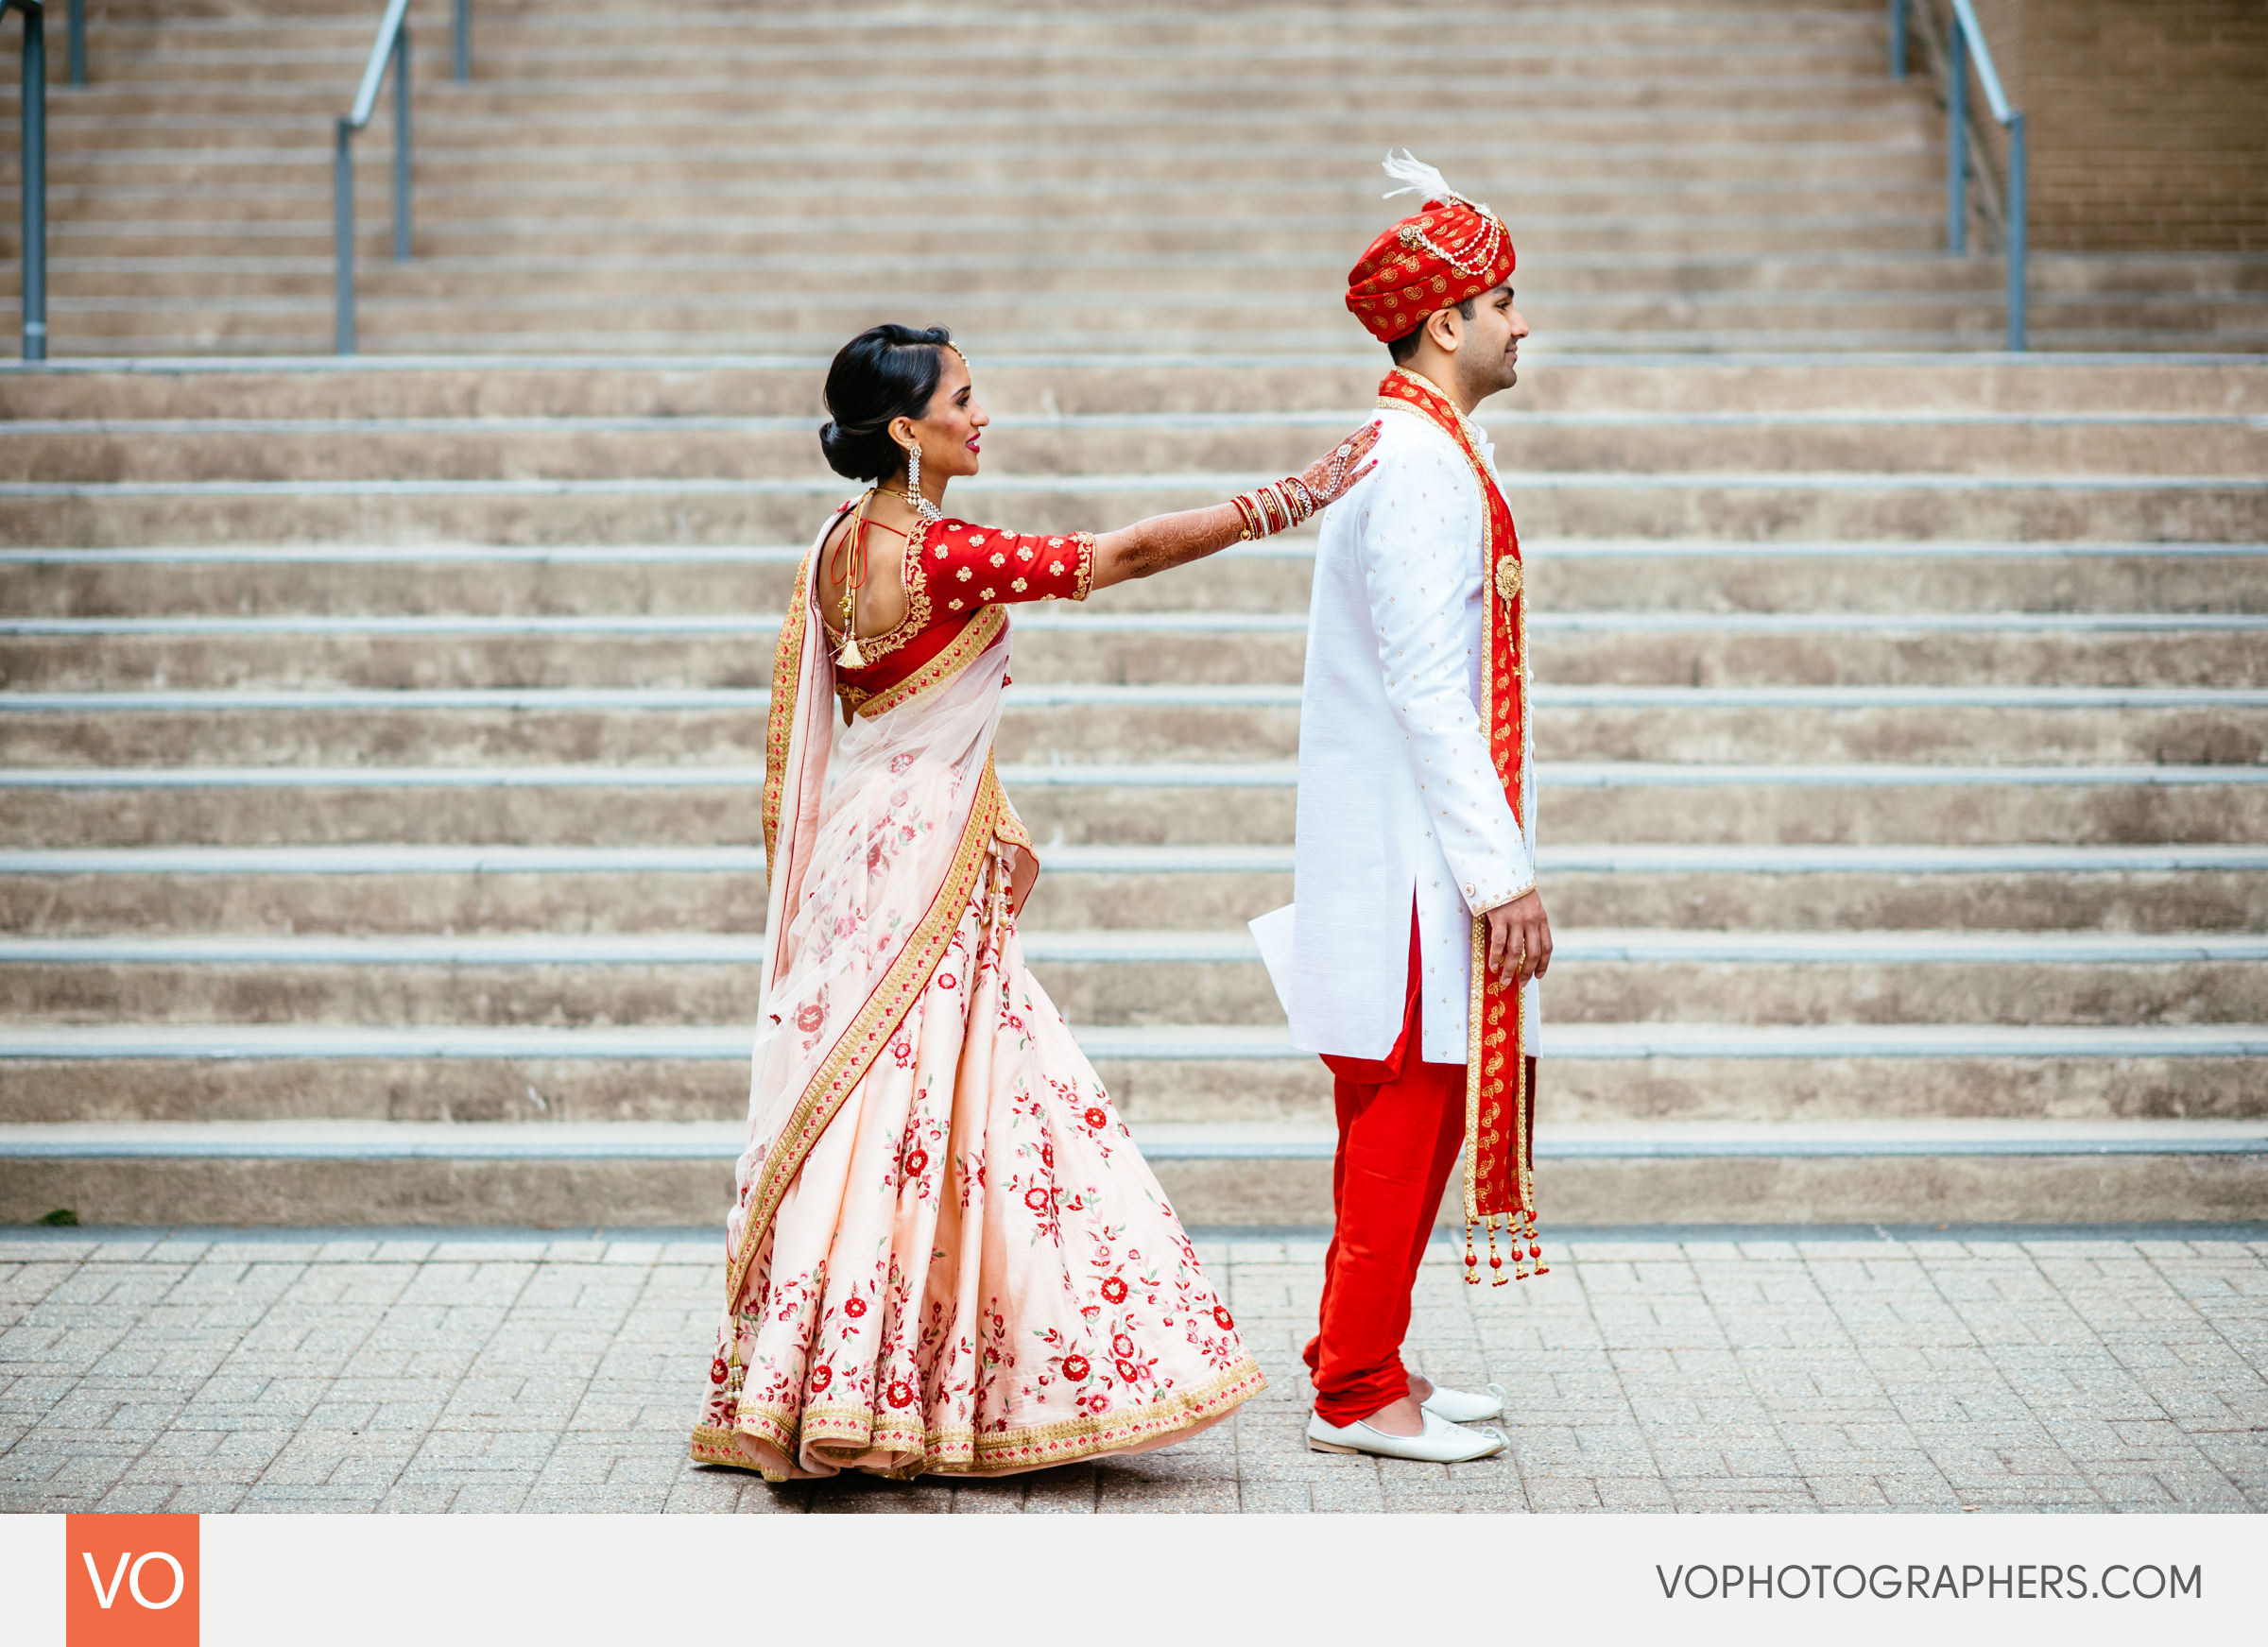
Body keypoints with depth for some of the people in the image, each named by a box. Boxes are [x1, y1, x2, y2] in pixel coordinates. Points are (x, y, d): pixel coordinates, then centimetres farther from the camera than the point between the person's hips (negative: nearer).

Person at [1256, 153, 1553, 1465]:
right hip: (1412, 853, -10)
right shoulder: (1422, 464, -16)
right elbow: (1427, 687, -22)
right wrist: (1503, 872, -21)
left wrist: (1496, 859, 22)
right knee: (1407, 1109, -4)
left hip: (1401, 850, 10)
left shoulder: (1414, 450, 16)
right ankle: (1358, 1392, 3)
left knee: (1402, 1111, 15)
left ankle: (1359, 1359, 23)